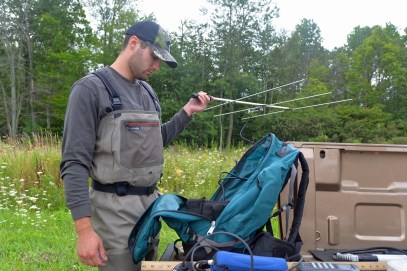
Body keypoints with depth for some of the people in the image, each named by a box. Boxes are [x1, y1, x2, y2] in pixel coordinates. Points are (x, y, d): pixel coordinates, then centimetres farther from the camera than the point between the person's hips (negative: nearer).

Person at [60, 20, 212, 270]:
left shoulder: (148, 92, 12)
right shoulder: (91, 87, -11)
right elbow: (75, 162, -16)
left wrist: (187, 112, 12)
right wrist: (84, 229, -21)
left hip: (151, 201, 7)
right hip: (116, 207, -7)